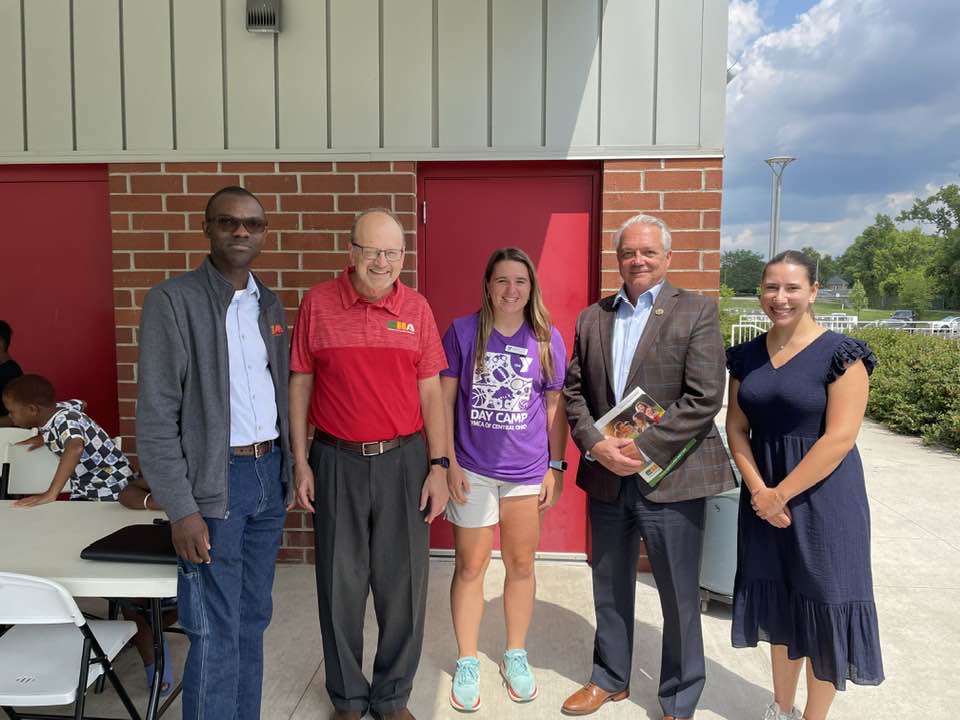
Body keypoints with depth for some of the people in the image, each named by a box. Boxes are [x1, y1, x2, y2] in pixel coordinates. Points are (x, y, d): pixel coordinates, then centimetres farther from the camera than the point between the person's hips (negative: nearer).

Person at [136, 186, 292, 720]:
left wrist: (288, 470, 11)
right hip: (215, 482, -6)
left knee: (254, 618, 16)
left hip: (270, 474, 6)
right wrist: (182, 509, -15)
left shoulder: (270, 305, 11)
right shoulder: (173, 300, -9)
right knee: (216, 634, 1)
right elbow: (156, 414, -11)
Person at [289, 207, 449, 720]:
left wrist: (438, 465, -1)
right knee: (341, 586, 12)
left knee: (403, 585, 9)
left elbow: (430, 390, 3)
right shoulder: (317, 303, -2)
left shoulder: (416, 308, 1)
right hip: (336, 461, -1)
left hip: (403, 460, 1)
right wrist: (300, 462, -1)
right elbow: (300, 384, 2)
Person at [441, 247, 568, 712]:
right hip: (472, 469, -1)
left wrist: (556, 466, 3)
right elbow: (444, 400, -3)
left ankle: (516, 655, 34)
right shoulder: (462, 331, -5)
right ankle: (467, 662, 26)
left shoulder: (547, 339, 0)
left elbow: (555, 406, 5)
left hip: (528, 470, 2)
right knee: (470, 567, 8)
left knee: (521, 565, 14)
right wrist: (448, 462, -7)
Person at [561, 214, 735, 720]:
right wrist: (596, 444, -10)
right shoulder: (592, 318, 8)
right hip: (606, 475, 4)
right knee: (610, 588, 19)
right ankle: (609, 678, 41)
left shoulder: (697, 312, -5)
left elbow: (704, 399, -14)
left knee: (679, 597, 10)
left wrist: (643, 448, -18)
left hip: (670, 479, -4)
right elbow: (574, 391, 7)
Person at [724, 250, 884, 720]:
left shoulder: (840, 353, -12)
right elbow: (737, 428, 4)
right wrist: (759, 491, -9)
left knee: (822, 607, 6)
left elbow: (840, 438, -17)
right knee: (778, 603, 16)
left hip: (822, 498, -5)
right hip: (765, 498, 5)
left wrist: (782, 494, -15)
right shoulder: (746, 356, 3)